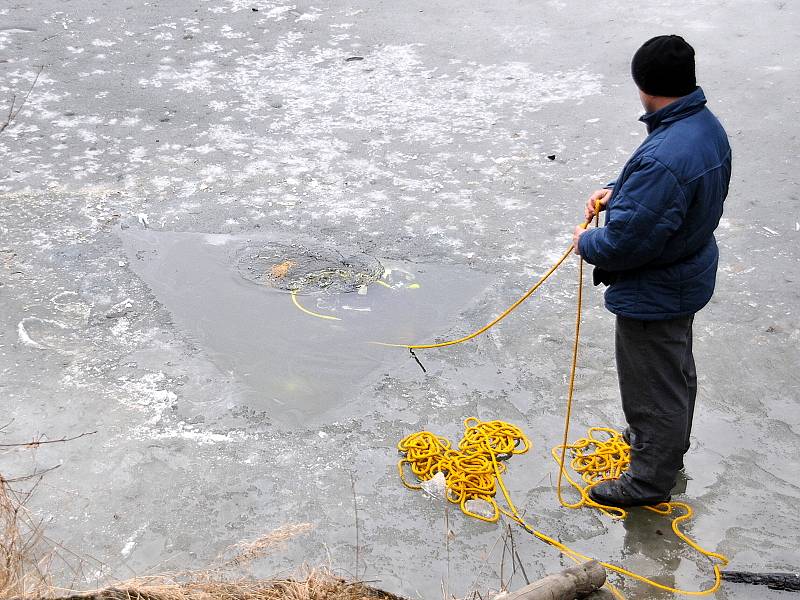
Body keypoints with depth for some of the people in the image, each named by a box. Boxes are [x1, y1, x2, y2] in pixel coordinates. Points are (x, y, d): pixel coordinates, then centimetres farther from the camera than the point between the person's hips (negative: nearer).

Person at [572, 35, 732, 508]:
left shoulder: (664, 158, -37)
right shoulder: (707, 126, -5)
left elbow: (626, 241, -32)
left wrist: (587, 243, -13)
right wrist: (617, 191, 1)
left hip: (653, 292, -10)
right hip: (689, 275, 10)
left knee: (652, 385, 9)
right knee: (678, 370, 28)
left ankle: (650, 481, 28)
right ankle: (669, 445, 52)